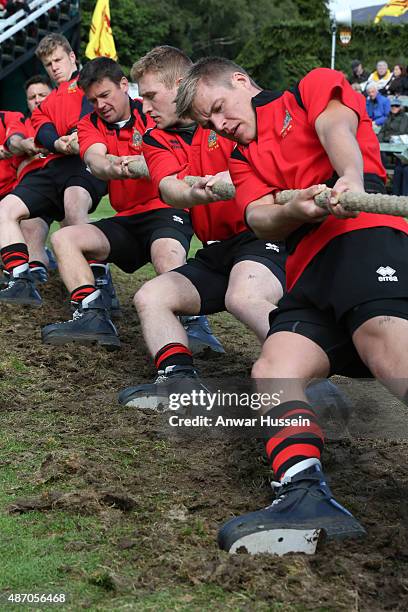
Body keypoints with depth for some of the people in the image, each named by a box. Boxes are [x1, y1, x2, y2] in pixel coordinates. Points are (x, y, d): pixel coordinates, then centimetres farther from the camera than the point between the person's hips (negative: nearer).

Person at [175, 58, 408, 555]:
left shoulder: (315, 86, 19)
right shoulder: (243, 160, 31)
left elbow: (336, 125, -4)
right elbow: (260, 219, 11)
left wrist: (351, 180, -27)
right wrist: (297, 207, -14)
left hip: (364, 230, -6)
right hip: (309, 273, 7)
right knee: (272, 372, -17)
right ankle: (306, 492, -36)